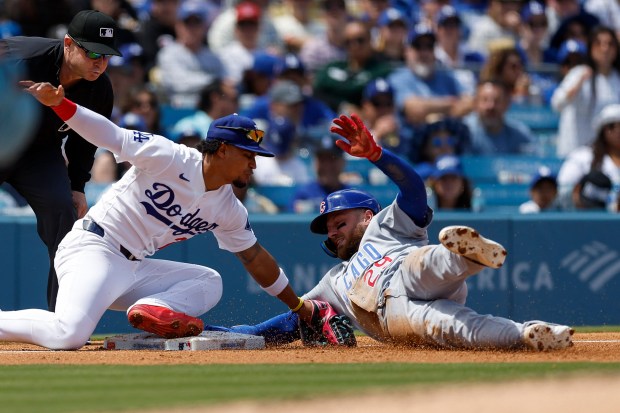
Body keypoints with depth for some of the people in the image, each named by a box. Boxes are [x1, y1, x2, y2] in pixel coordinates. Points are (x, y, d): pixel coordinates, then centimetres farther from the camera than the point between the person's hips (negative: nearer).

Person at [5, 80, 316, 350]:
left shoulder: (229, 211, 10)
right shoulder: (169, 158, -12)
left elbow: (256, 259, 21)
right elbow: (109, 134, -16)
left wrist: (299, 306, 24)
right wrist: (57, 103, -30)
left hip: (134, 269, 9)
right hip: (92, 249, -9)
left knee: (209, 282, 7)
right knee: (69, 335, -31)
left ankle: (153, 310, -18)